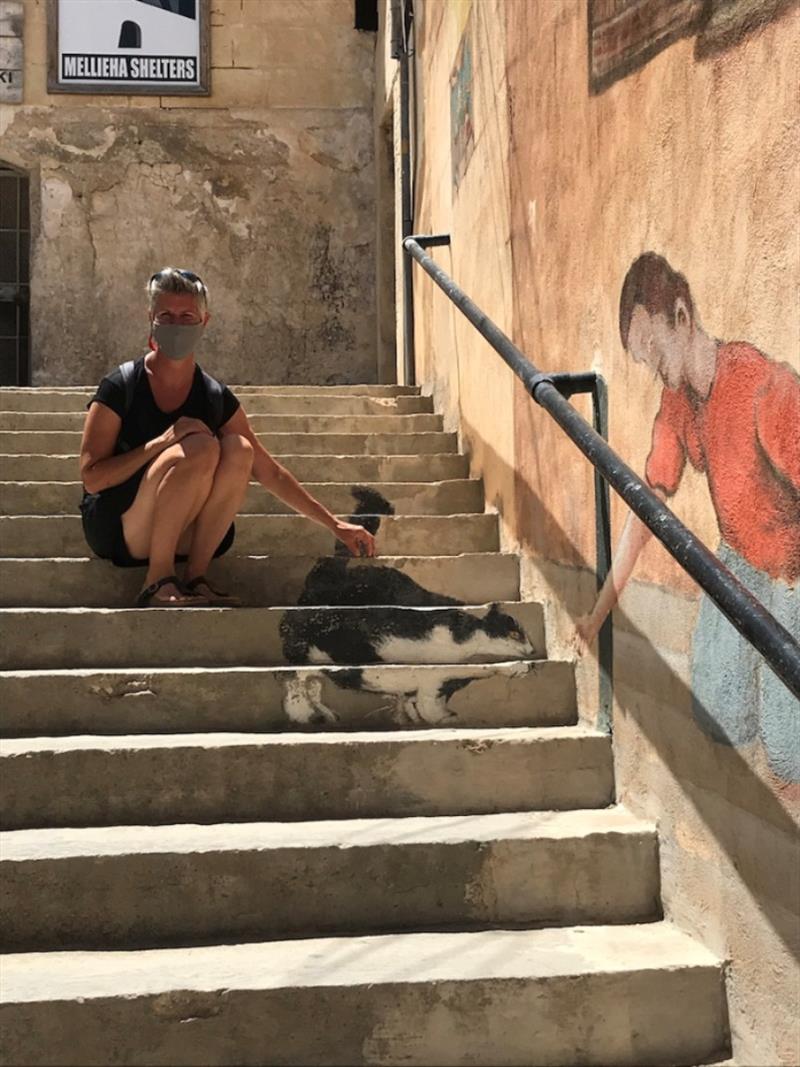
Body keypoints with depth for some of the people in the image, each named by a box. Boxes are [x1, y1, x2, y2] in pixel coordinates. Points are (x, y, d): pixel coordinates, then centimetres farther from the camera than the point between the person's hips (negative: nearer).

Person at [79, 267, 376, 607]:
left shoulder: (216, 398, 4)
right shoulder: (120, 388, -7)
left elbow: (270, 472, 9)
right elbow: (91, 477, -12)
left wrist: (334, 524, 7)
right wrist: (159, 443, -24)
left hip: (181, 536, 4)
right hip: (117, 530, -4)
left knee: (239, 450, -20)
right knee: (201, 447, -27)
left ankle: (196, 577, -18)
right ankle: (158, 582, -23)